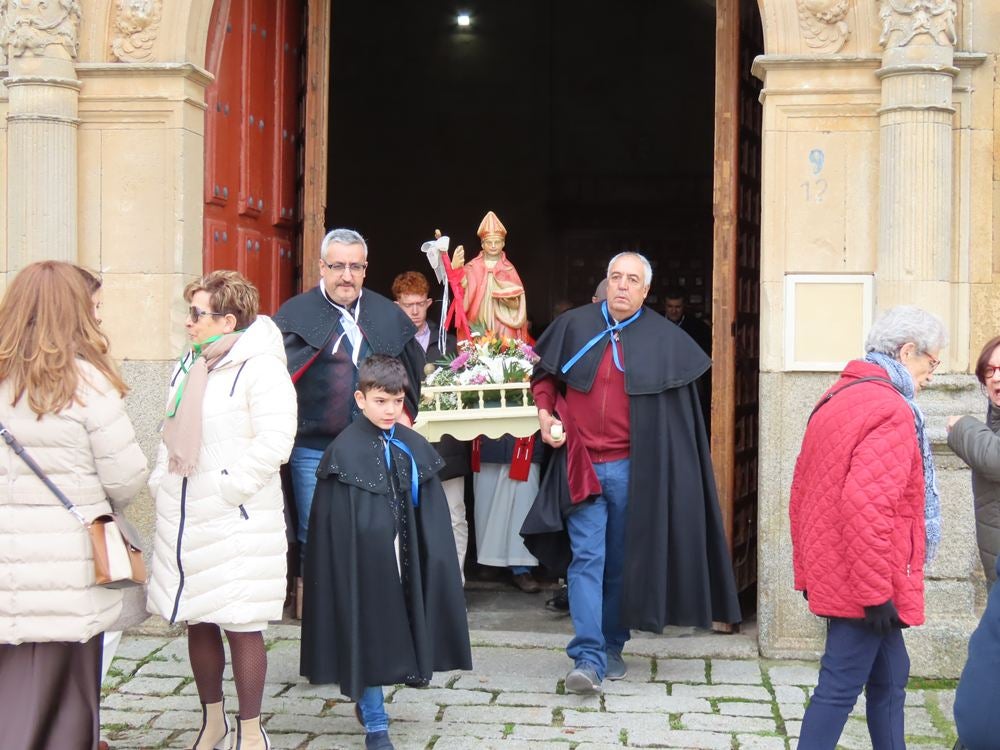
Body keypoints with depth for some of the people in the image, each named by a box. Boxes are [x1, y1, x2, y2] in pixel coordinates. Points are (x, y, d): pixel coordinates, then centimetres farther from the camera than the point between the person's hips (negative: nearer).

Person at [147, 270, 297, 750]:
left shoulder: (260, 367, -13)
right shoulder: (189, 367, 13)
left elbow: (274, 441, -20)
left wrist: (227, 489, -19)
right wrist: (161, 484, 10)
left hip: (237, 521, -8)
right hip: (183, 517, 8)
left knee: (240, 625, -1)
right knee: (197, 621, 14)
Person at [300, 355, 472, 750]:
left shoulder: (415, 447, 4)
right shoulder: (344, 452, -9)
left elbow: (431, 516, 6)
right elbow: (333, 524, -10)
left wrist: (432, 565, 1)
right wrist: (345, 570, -12)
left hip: (405, 562, 4)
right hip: (364, 562, -4)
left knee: (400, 630, 12)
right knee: (368, 637, 4)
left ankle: (367, 701, 35)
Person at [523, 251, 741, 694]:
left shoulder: (663, 339, 1)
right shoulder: (574, 326, 4)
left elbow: (679, 409, 4)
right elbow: (544, 376, 17)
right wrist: (545, 414, 0)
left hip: (631, 469, 0)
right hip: (581, 464, 0)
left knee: (621, 561, 9)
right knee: (587, 558, -7)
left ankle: (612, 646, 24)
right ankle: (588, 658, -9)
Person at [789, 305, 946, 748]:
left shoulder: (838, 398, 13)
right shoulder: (891, 410, -17)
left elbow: (802, 493, 16)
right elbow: (867, 506, -27)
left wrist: (807, 572, 20)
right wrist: (876, 591, -22)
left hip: (830, 573, 10)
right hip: (861, 581, -10)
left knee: (889, 677, 19)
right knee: (840, 687, -2)